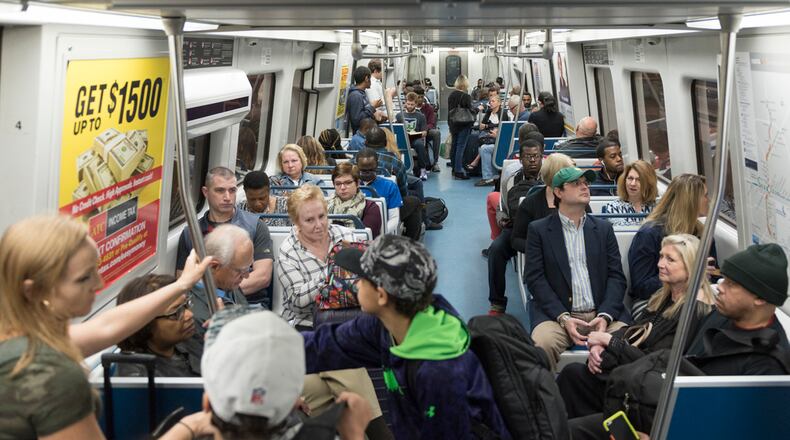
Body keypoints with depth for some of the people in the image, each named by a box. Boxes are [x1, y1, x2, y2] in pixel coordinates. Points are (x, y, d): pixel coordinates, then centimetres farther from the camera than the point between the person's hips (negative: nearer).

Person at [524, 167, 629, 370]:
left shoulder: (604, 228, 18)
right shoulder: (538, 230, 9)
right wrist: (563, 318, -13)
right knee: (543, 343, -33)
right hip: (557, 313, -2)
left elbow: (616, 276, 10)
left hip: (603, 313, 2)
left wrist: (605, 315, -8)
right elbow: (535, 278, 0)